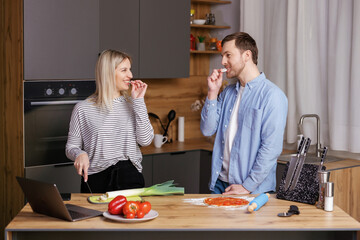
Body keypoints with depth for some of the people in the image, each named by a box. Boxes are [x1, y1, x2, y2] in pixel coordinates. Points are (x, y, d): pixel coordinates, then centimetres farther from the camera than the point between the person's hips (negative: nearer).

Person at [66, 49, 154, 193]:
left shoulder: (132, 105, 8)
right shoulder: (83, 109, 1)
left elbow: (145, 140, -5)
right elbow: (71, 146, 8)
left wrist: (139, 101, -4)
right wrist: (80, 154, -16)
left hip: (130, 177, 2)